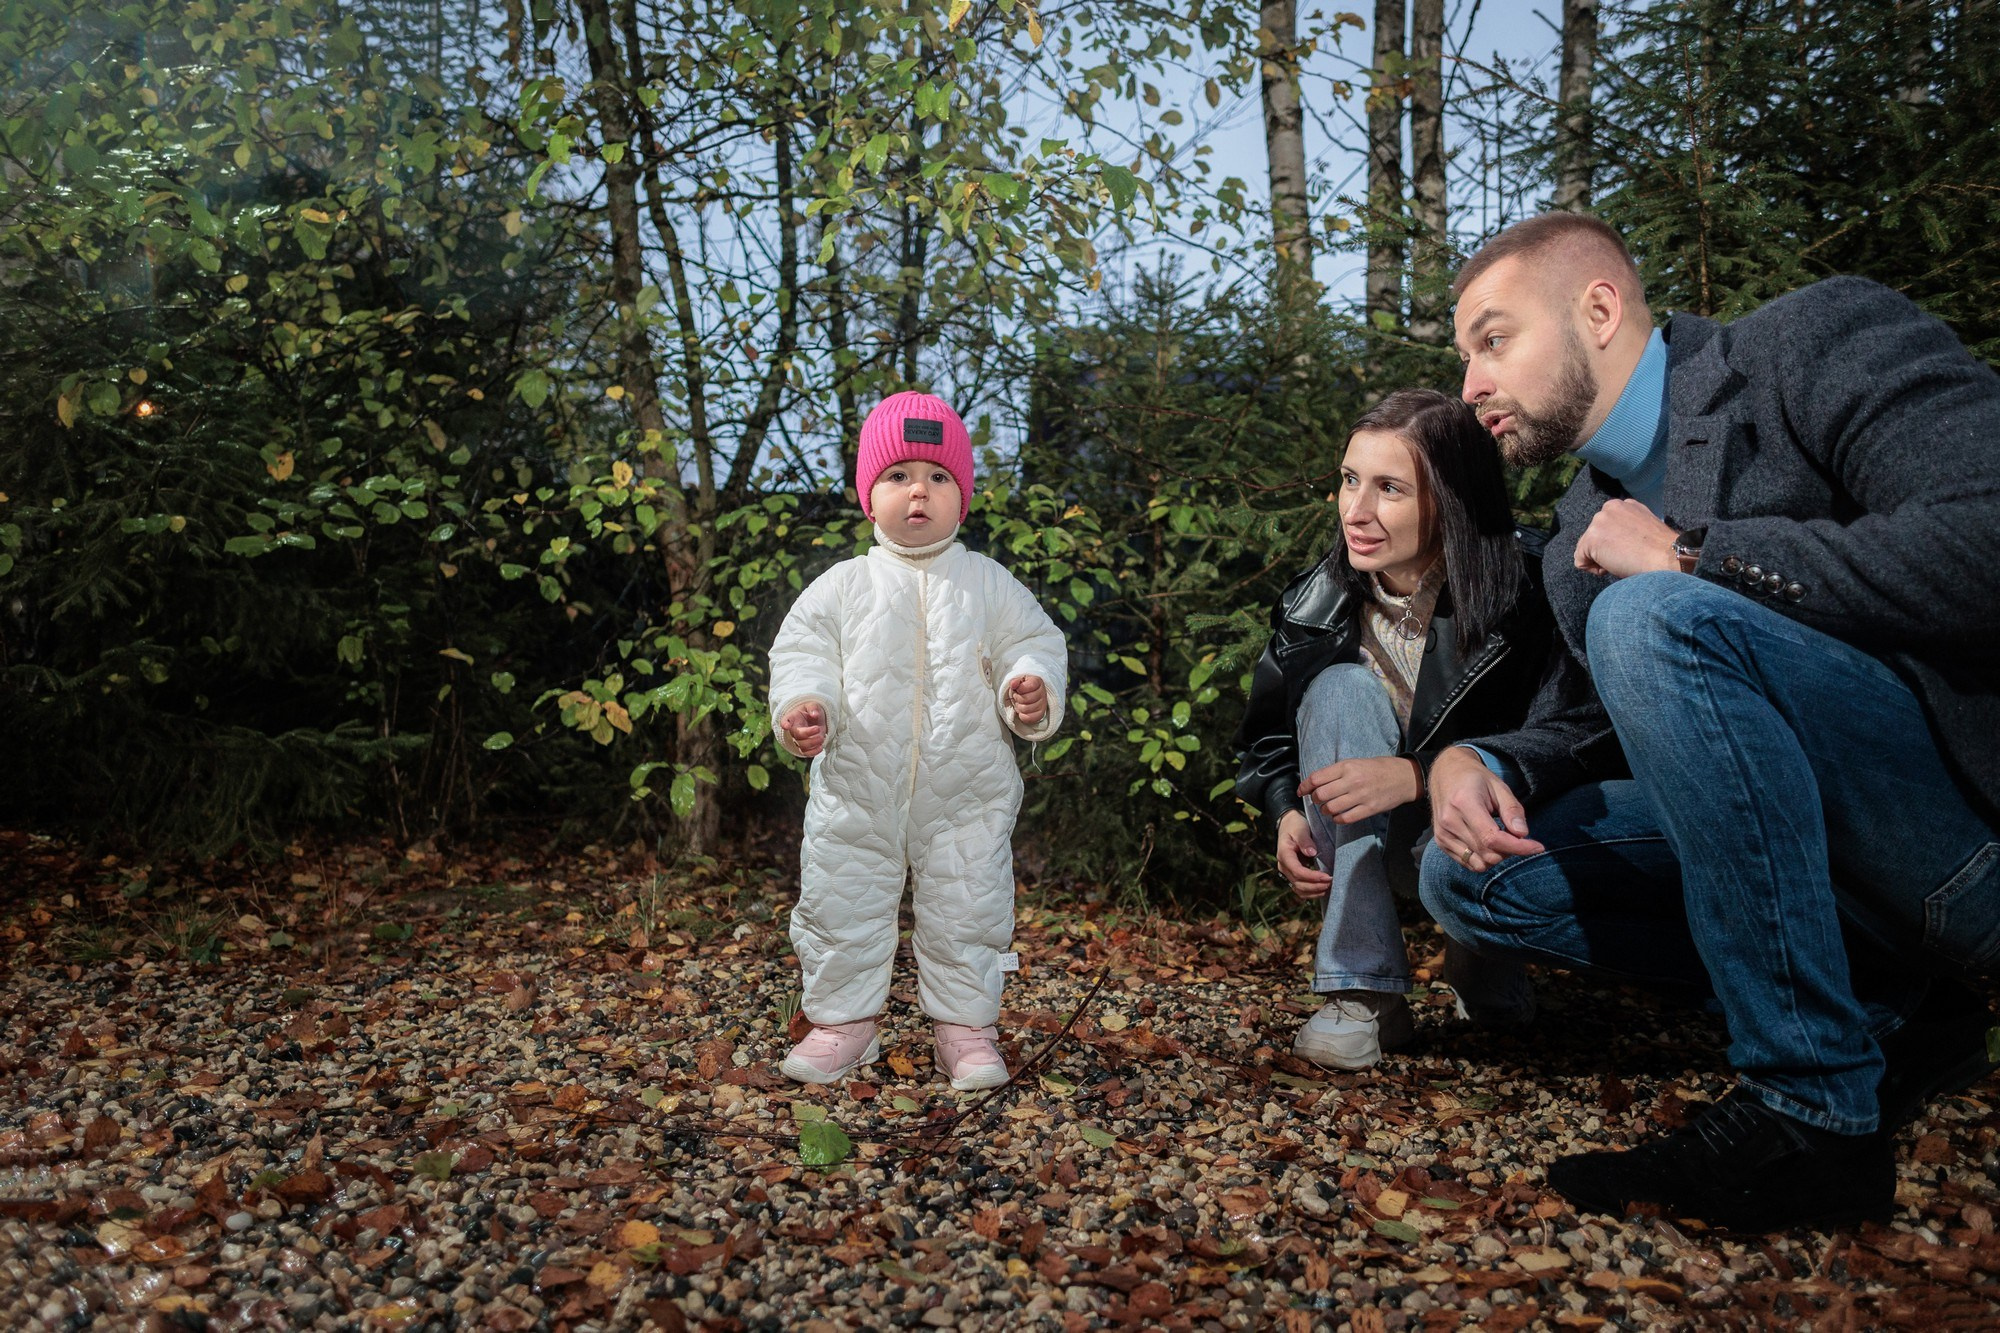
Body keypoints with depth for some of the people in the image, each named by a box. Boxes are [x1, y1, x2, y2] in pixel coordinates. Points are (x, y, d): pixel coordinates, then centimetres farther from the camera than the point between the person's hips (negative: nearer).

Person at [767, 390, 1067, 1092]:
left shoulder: (991, 585, 2)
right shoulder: (843, 586, 1)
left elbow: (1033, 644, 4)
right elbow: (803, 651, 2)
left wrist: (1033, 693, -17)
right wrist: (803, 704, -17)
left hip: (966, 797, 0)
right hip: (856, 795, 1)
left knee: (967, 915, 8)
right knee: (840, 909, 9)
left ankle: (965, 1026, 23)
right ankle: (842, 1020, 26)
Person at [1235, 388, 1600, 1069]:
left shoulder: (1528, 590, -21)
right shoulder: (1319, 604, -9)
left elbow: (1578, 741, -27)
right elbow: (1266, 735, 6)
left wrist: (1416, 775, -36)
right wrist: (1288, 814, -15)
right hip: (1391, 843, 4)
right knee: (1341, 687, -24)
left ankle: (1487, 973, 2)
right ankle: (1364, 991, -23)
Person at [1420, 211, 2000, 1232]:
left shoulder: (1820, 339, -8)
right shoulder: (1581, 545, 12)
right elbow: (1577, 724, 14)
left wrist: (1686, 557, -18)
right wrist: (1472, 761, -8)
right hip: (1834, 866, 7)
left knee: (1655, 619, -28)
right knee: (1469, 875, -2)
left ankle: (1809, 1109, -19)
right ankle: (1884, 1014, 2)